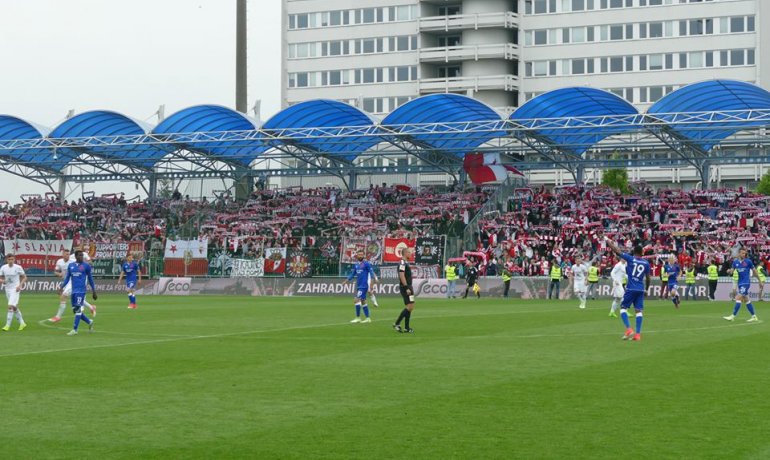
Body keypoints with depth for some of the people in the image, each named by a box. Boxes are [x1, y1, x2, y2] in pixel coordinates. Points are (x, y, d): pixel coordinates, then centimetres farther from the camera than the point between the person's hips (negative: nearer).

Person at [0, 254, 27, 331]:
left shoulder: (18, 267, -10)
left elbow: (24, 277, -1)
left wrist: (20, 285, -15)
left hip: (15, 289, -5)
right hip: (7, 289, 5)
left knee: (10, 306, -17)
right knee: (14, 307, 13)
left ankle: (7, 325, -14)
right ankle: (22, 323, 27)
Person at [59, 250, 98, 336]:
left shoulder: (86, 266, 1)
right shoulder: (70, 266, 12)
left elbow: (90, 279, 7)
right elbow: (67, 278, 17)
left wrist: (93, 291, 9)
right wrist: (61, 287, 3)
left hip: (81, 290, -5)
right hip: (73, 291, 5)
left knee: (78, 309, -12)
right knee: (75, 310, 6)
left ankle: (75, 330, -9)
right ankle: (89, 322, 25)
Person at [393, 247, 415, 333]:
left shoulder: (406, 263, 18)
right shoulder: (402, 263, -14)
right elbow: (401, 276, -22)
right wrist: (407, 288, -24)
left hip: (407, 287, 10)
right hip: (405, 287, -10)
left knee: (409, 307, 10)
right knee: (410, 306, -13)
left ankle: (406, 328, 11)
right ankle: (396, 324, -10)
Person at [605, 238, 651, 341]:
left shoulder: (630, 259, -5)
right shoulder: (646, 263, 6)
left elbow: (616, 251, -4)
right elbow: (648, 278, 13)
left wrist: (607, 240, 8)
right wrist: (646, 289, 28)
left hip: (630, 289, -3)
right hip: (641, 289, 3)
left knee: (623, 308, 6)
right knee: (639, 310, 4)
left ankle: (629, 329, -11)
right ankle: (637, 334, -2)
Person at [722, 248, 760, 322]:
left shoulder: (748, 261, -6)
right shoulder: (735, 262, 5)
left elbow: (754, 271, 2)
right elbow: (732, 270, 2)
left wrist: (759, 280, 8)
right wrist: (730, 271, -23)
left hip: (746, 283, -6)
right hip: (740, 283, 6)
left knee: (738, 298, -14)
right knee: (746, 300, 11)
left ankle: (733, 316, -14)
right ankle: (754, 317, 19)